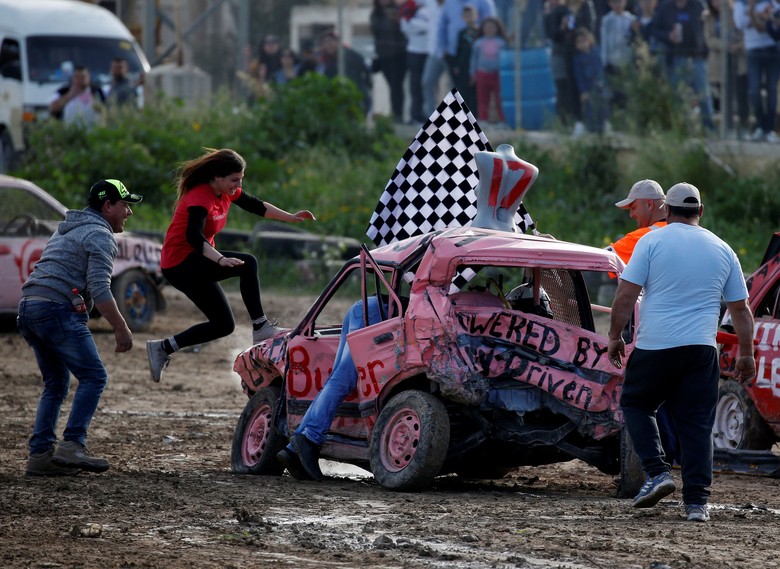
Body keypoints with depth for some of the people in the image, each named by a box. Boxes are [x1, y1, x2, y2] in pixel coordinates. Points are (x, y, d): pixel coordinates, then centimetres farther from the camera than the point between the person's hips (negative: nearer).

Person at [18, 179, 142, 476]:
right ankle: (72, 446, -19)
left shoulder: (67, 229, 28)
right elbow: (99, 289, -15)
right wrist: (121, 328, -13)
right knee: (93, 376, -8)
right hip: (57, 309, -9)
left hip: (28, 307, 9)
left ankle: (40, 454, 7)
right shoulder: (100, 235, -4)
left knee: (56, 384, 14)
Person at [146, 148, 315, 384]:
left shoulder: (227, 192, 4)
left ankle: (162, 348, 15)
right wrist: (220, 260, -51)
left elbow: (256, 206, 18)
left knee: (224, 325, 10)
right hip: (180, 264, -10)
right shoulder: (200, 198, -23)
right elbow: (193, 236, -38)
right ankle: (260, 328, -22)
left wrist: (291, 217, 15)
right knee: (247, 264, -25)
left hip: (196, 263, 10)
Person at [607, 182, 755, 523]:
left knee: (635, 403, 16)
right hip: (702, 349, 3)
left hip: (655, 345, -3)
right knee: (697, 423, 4)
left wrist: (615, 336, 5)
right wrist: (746, 353, 21)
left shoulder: (652, 241, 0)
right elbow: (740, 308, 13)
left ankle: (657, 472, 1)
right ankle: (696, 501, -1)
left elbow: (626, 294, -5)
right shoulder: (722, 250, 10)